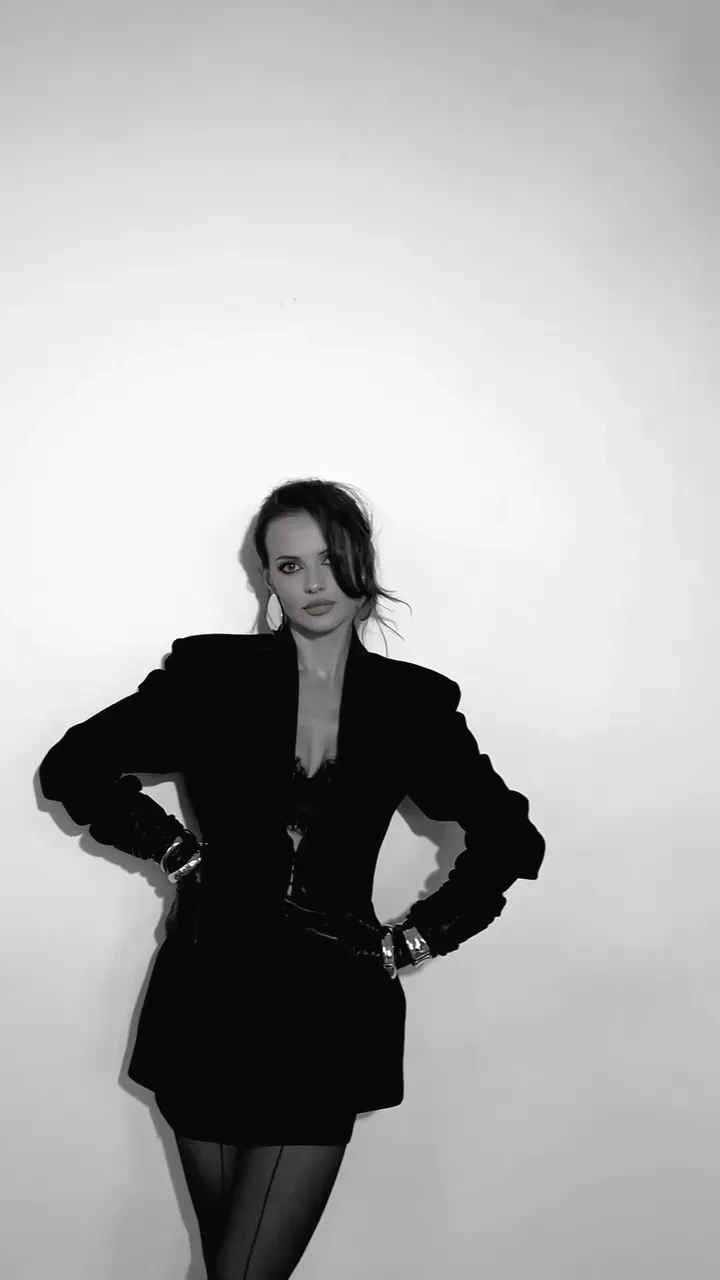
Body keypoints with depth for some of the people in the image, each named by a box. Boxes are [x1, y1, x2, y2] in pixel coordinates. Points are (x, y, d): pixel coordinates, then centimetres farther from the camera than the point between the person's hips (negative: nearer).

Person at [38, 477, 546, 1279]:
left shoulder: (414, 702, 3)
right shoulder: (211, 673, 1)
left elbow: (511, 839, 10)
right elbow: (72, 766, 7)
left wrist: (414, 939, 2)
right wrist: (175, 850, -1)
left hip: (328, 1023, 0)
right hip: (210, 1007, 1)